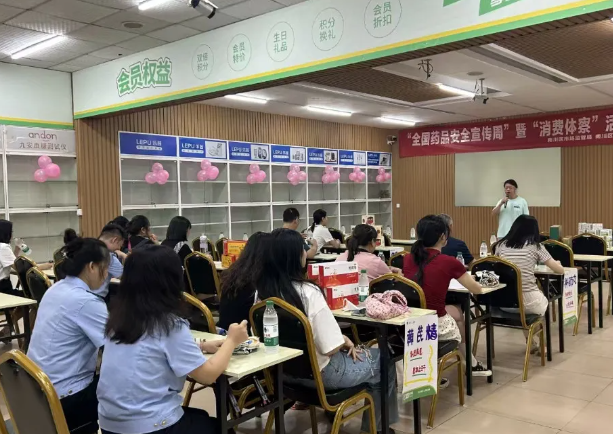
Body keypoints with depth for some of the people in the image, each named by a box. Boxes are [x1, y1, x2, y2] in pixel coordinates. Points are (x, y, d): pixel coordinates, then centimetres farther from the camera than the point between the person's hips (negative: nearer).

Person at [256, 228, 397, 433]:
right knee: (383, 360, 16)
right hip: (320, 373, -7)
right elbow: (332, 347, -27)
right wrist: (346, 341, -5)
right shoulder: (308, 292, -29)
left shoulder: (262, 290, -8)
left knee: (353, 351, 31)